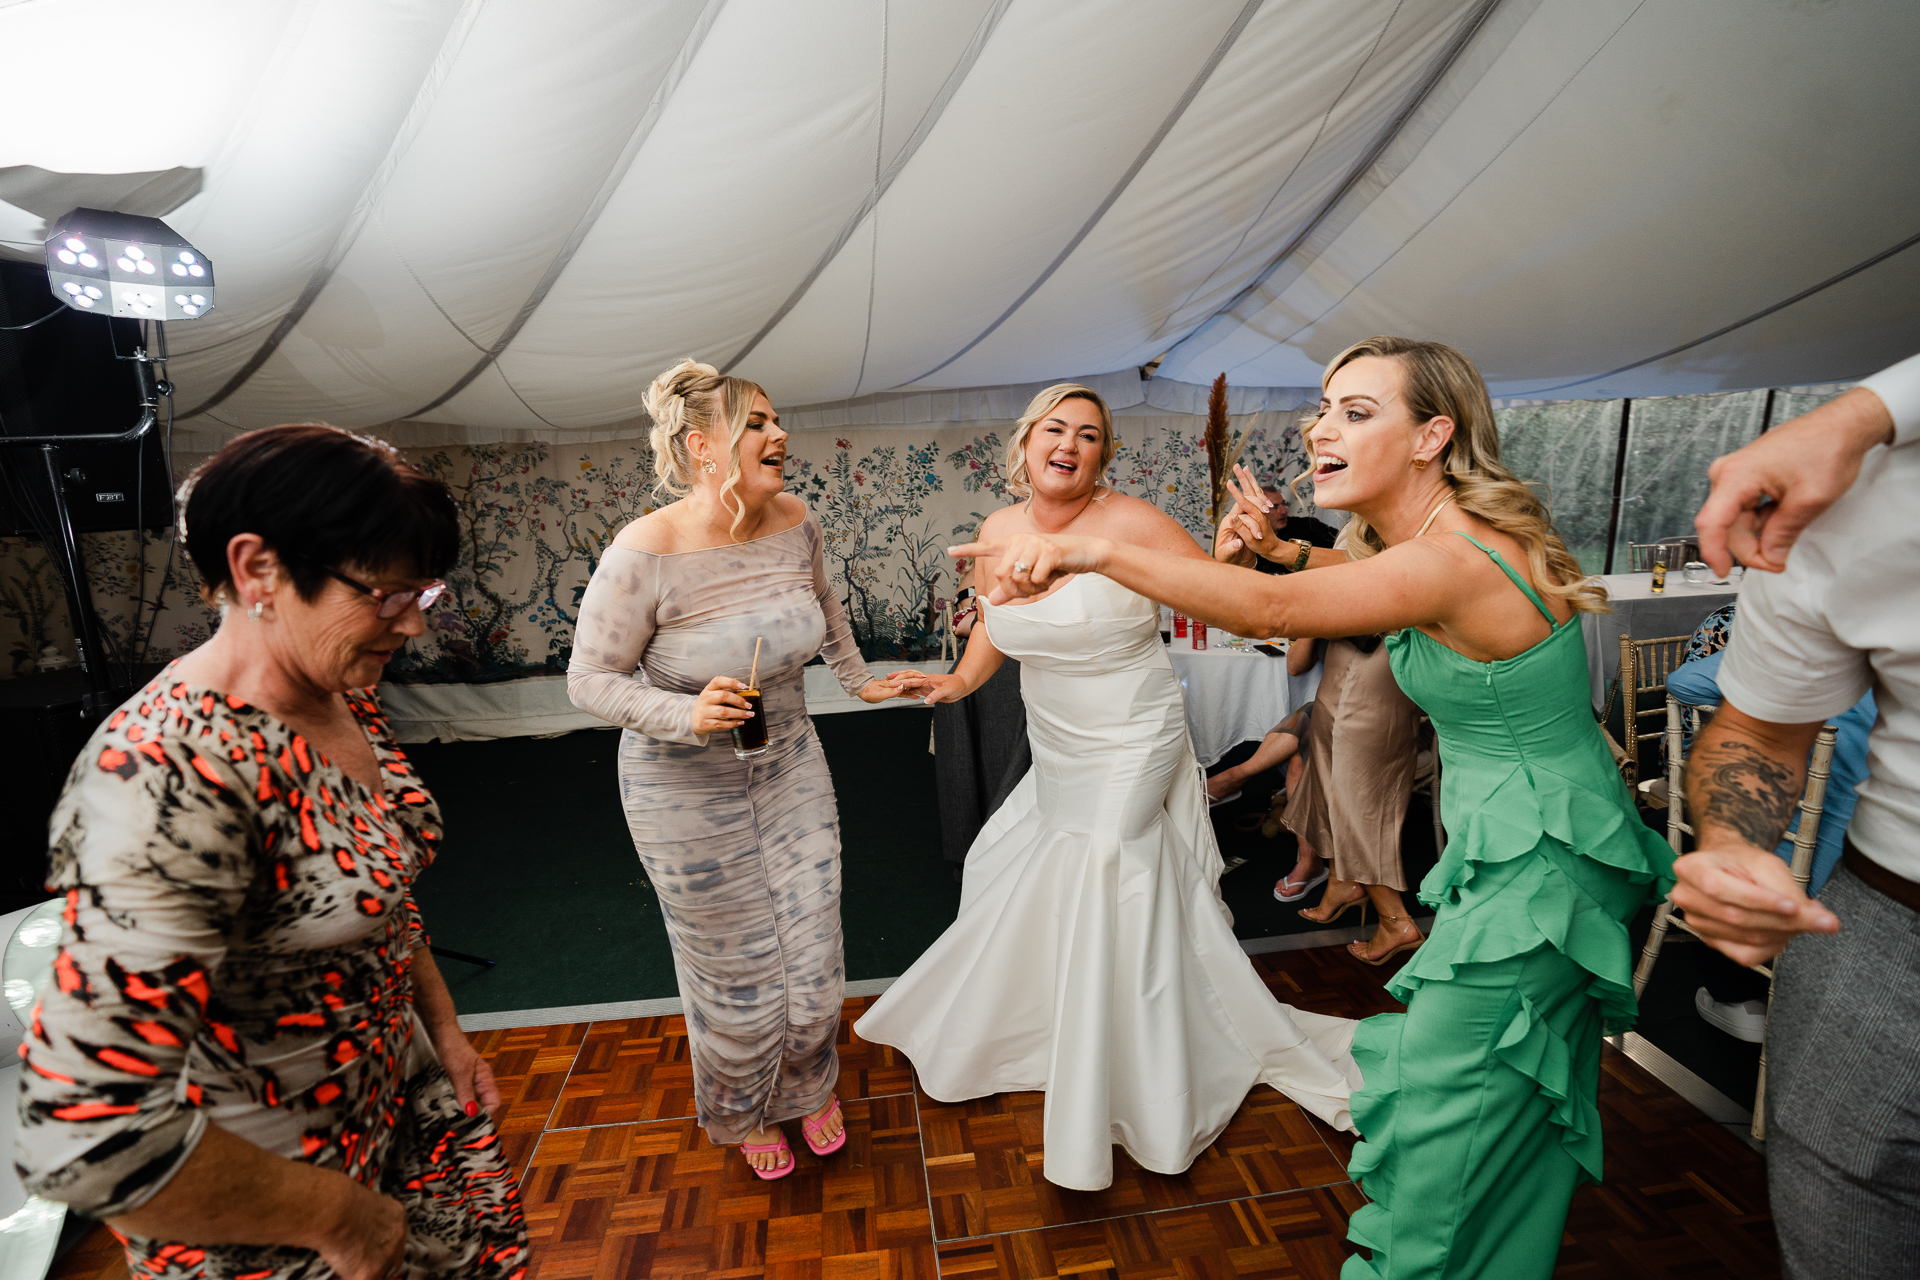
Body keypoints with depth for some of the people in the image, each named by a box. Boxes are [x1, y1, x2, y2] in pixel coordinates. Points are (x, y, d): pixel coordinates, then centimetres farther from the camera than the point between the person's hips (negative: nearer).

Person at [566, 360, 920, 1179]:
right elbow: (590, 680, -16)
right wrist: (685, 716, -32)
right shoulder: (646, 551, -25)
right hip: (686, 790, -4)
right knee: (733, 966, 14)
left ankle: (811, 1083, 48)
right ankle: (745, 1111, 47)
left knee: (812, 947, 15)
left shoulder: (795, 523, -9)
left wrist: (857, 679, 22)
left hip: (790, 767, 5)